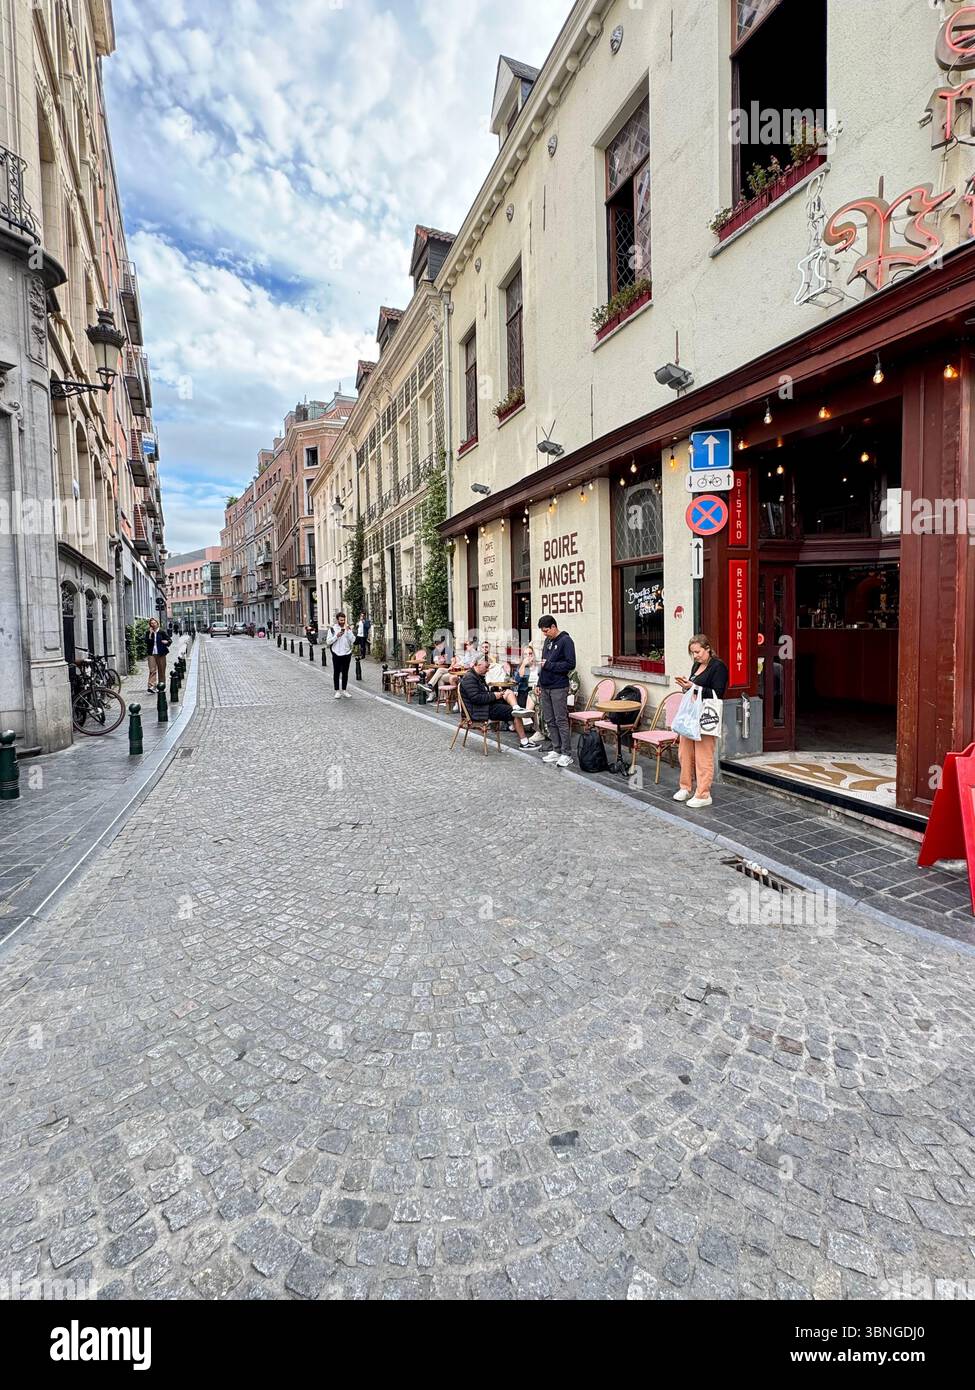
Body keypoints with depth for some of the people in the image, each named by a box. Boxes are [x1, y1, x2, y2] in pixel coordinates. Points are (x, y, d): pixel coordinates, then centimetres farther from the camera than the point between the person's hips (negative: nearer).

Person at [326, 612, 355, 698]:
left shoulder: (348, 628, 4)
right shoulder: (332, 628, -2)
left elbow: (353, 640, -6)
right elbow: (328, 642, -6)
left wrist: (348, 630, -15)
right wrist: (336, 636, -17)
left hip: (347, 654, 2)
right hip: (336, 654, -2)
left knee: (345, 673, 10)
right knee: (336, 673, 3)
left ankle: (344, 690, 19)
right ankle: (337, 691, 10)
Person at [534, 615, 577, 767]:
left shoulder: (566, 641, -9)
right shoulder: (547, 641, 16)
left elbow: (570, 664, -16)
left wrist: (549, 665, -16)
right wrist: (540, 683, 17)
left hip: (559, 688, -8)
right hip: (545, 688, 8)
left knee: (561, 721, -6)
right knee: (549, 721, 10)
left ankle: (567, 754, 0)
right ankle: (556, 750, 19)